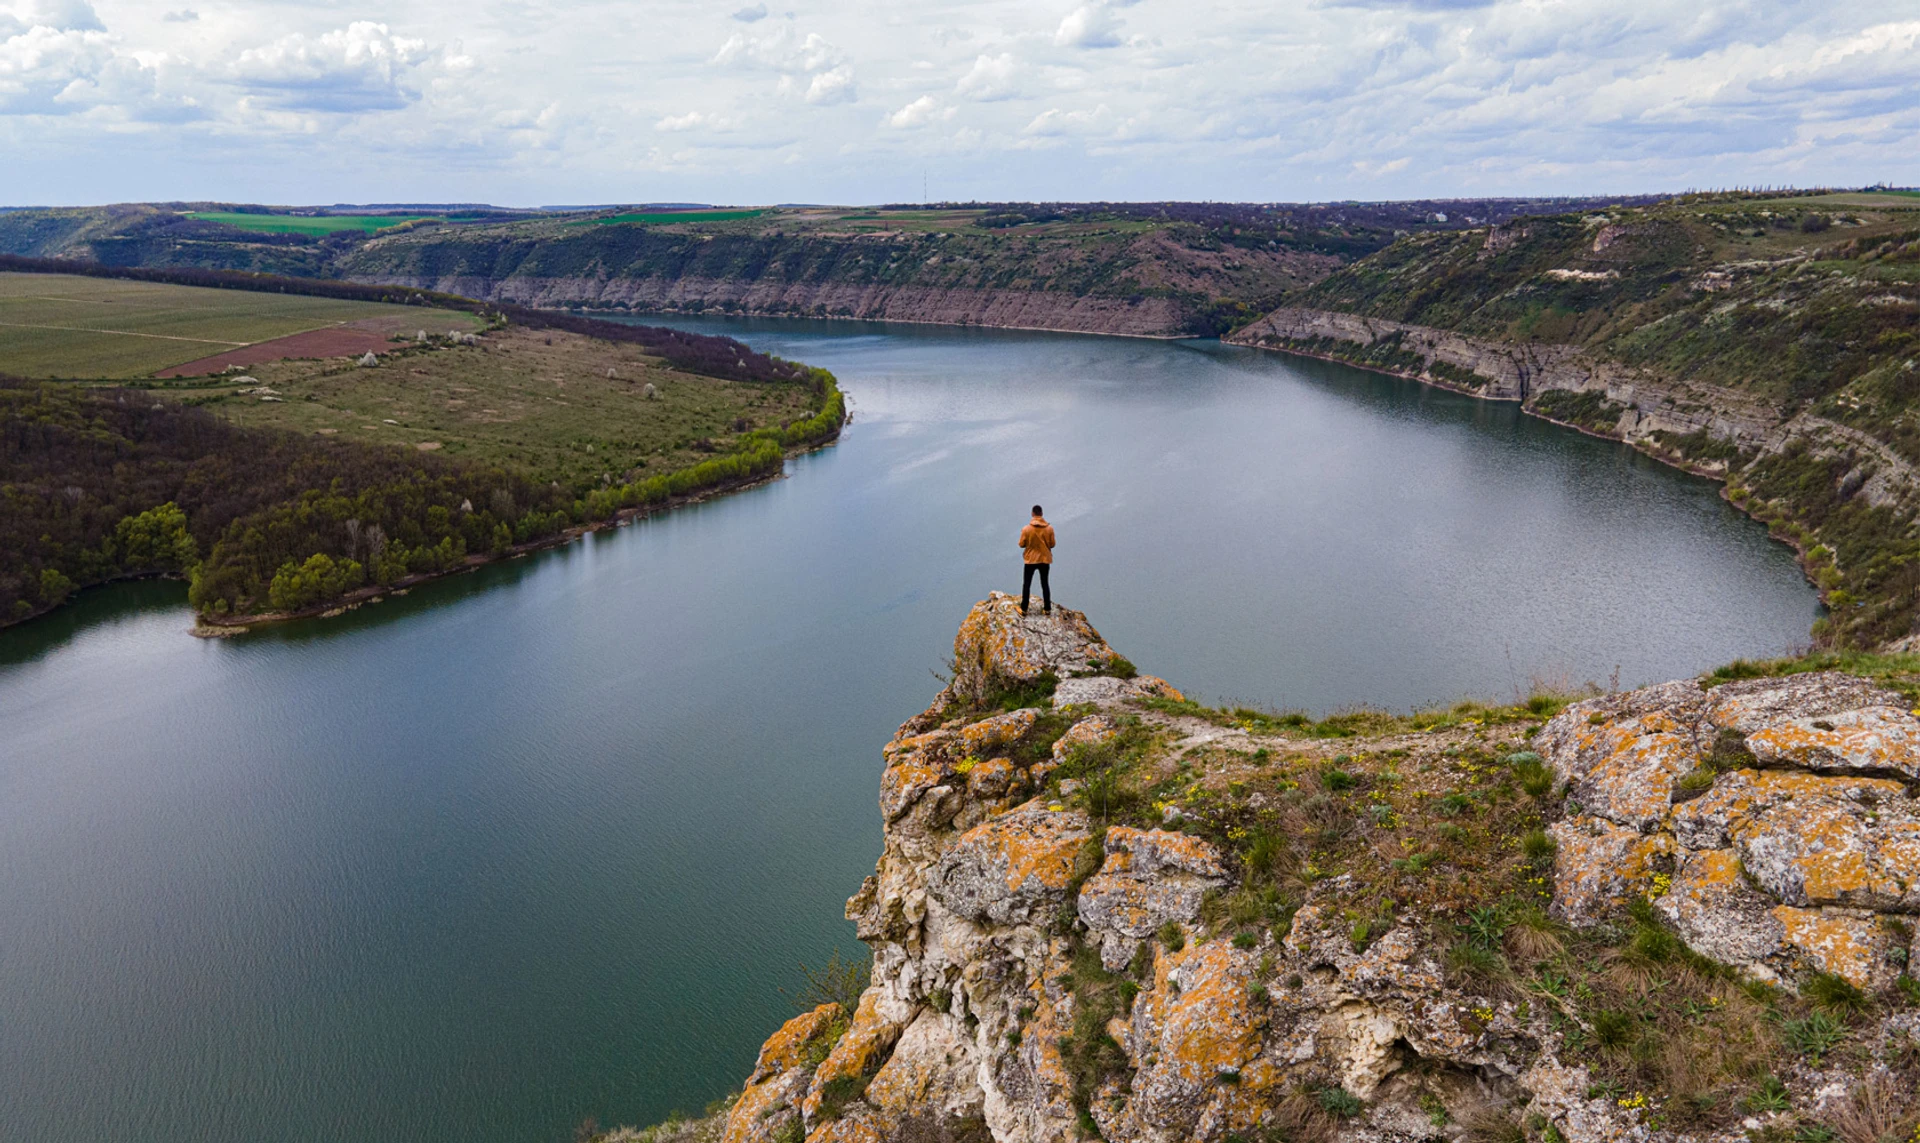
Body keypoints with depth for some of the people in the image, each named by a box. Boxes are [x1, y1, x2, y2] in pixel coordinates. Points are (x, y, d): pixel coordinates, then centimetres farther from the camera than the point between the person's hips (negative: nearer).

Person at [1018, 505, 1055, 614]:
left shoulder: (1026, 529, -15)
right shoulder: (1049, 528, -9)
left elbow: (1021, 544, -7)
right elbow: (1052, 544, -2)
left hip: (1031, 560, -2)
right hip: (1045, 560, 2)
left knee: (1026, 584, 10)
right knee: (1045, 584, 14)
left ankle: (1024, 609, 13)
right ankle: (1047, 608, 17)